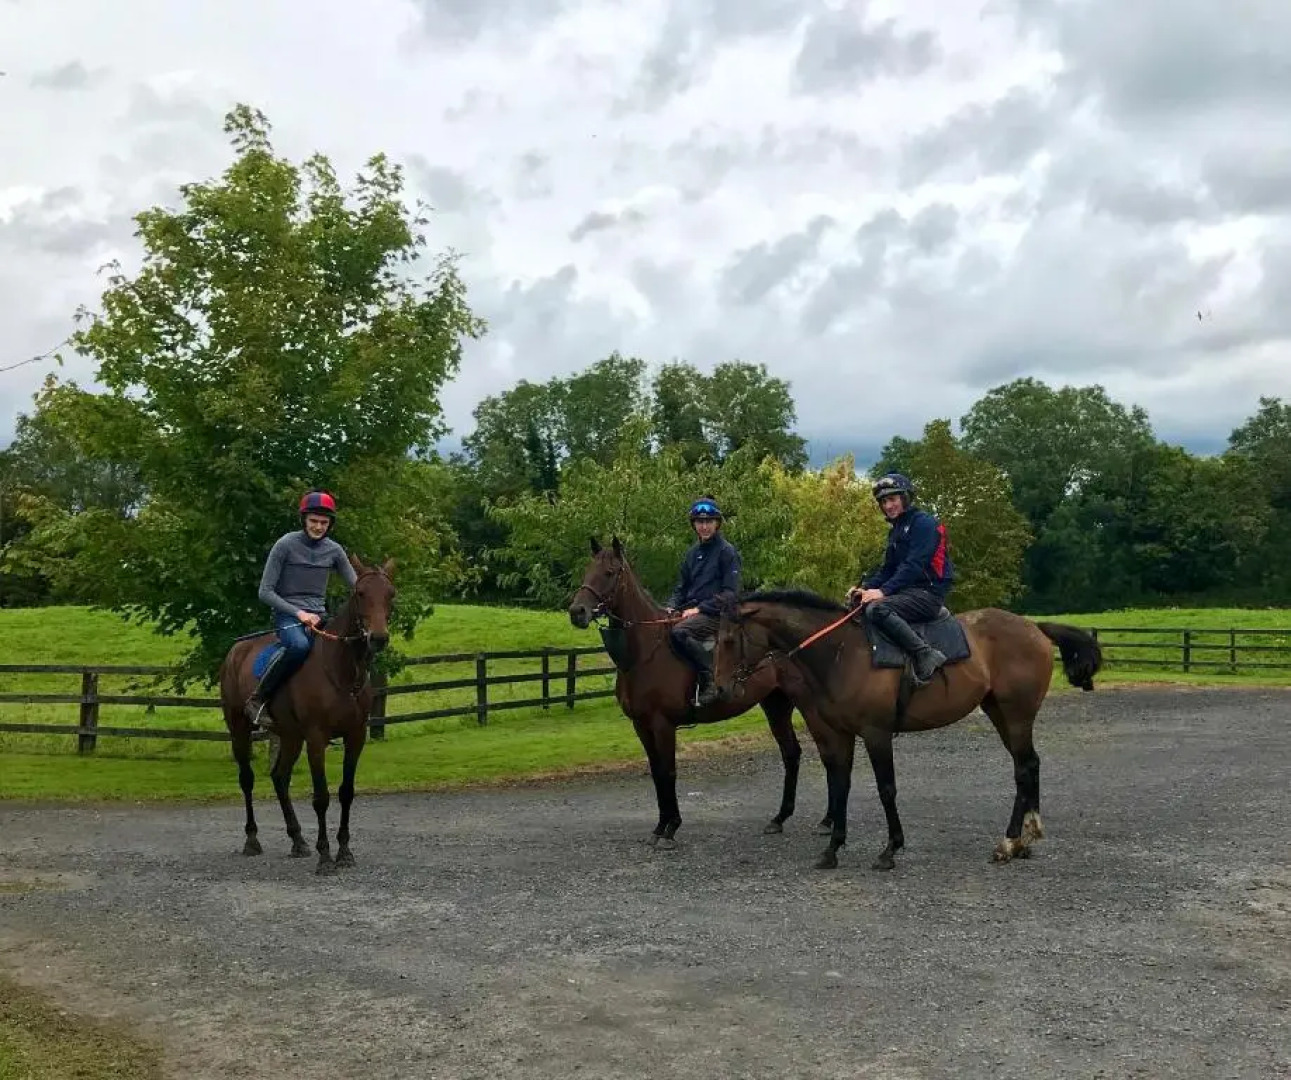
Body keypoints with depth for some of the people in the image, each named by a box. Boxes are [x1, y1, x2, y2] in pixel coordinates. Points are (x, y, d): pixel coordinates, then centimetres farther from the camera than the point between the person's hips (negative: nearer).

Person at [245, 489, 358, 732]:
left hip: (319, 615, 5)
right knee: (299, 645, -38)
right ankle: (258, 698, -21)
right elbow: (265, 592, -7)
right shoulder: (286, 545, -5)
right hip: (287, 614, -5)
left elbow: (355, 584, 11)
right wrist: (299, 613, -16)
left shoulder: (334, 550, 7)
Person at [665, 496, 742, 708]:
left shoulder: (727, 551, -5)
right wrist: (672, 607, 0)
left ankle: (710, 680, -28)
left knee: (678, 632, -33)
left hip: (716, 614, -8)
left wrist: (700, 609, -17)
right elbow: (682, 587, 20)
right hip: (692, 610, 8)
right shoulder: (693, 552, 15)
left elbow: (730, 593, -12)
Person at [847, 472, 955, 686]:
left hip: (929, 592, -10)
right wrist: (864, 587, -2)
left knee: (876, 609, -32)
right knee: (856, 604, 9)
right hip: (908, 591, 10)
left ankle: (926, 655, -30)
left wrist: (883, 591, -26)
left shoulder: (924, 523, -8)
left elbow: (914, 566, -19)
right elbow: (887, 569, 16)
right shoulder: (896, 530, 20)